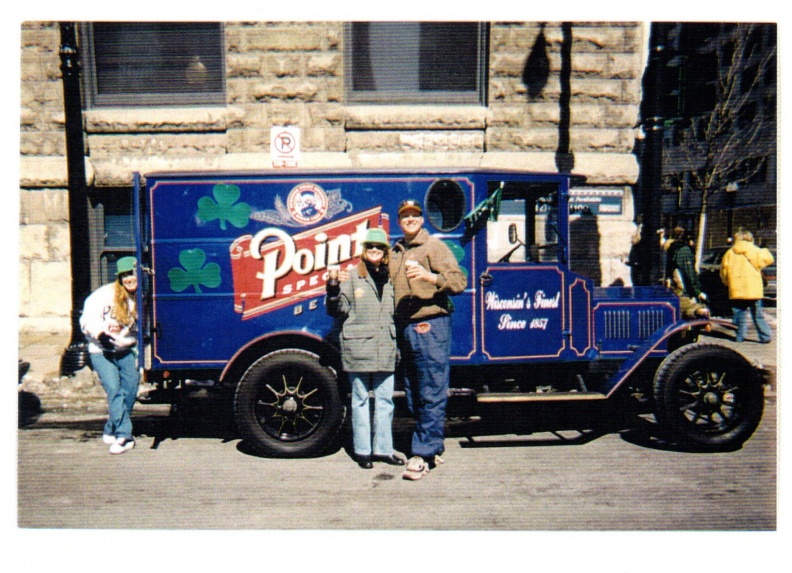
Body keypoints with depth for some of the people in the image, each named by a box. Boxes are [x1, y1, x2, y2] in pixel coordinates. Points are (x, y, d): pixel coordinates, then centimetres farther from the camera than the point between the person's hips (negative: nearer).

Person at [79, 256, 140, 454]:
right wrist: (100, 334, -29)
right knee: (114, 390, -16)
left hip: (126, 350, 4)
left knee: (130, 390, 3)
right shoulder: (105, 294, -13)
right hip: (101, 351, -4)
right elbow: (88, 318, -13)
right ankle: (124, 435, -14)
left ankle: (111, 431, 22)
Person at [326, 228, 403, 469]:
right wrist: (333, 289, -17)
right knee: (360, 400, 5)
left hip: (386, 351, 4)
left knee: (385, 400, 7)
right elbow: (337, 311, -3)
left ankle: (383, 449, 18)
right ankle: (362, 450, 14)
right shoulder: (352, 278, 2)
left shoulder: (390, 280, 13)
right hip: (358, 349, -4)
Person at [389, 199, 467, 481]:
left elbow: (459, 281, -10)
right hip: (404, 329, 8)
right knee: (413, 396, 12)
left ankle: (423, 454, -2)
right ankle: (434, 448, 23)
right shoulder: (394, 252, 19)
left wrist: (430, 276, -26)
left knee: (431, 395, -6)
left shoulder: (434, 246, -1)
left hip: (430, 326, -7)